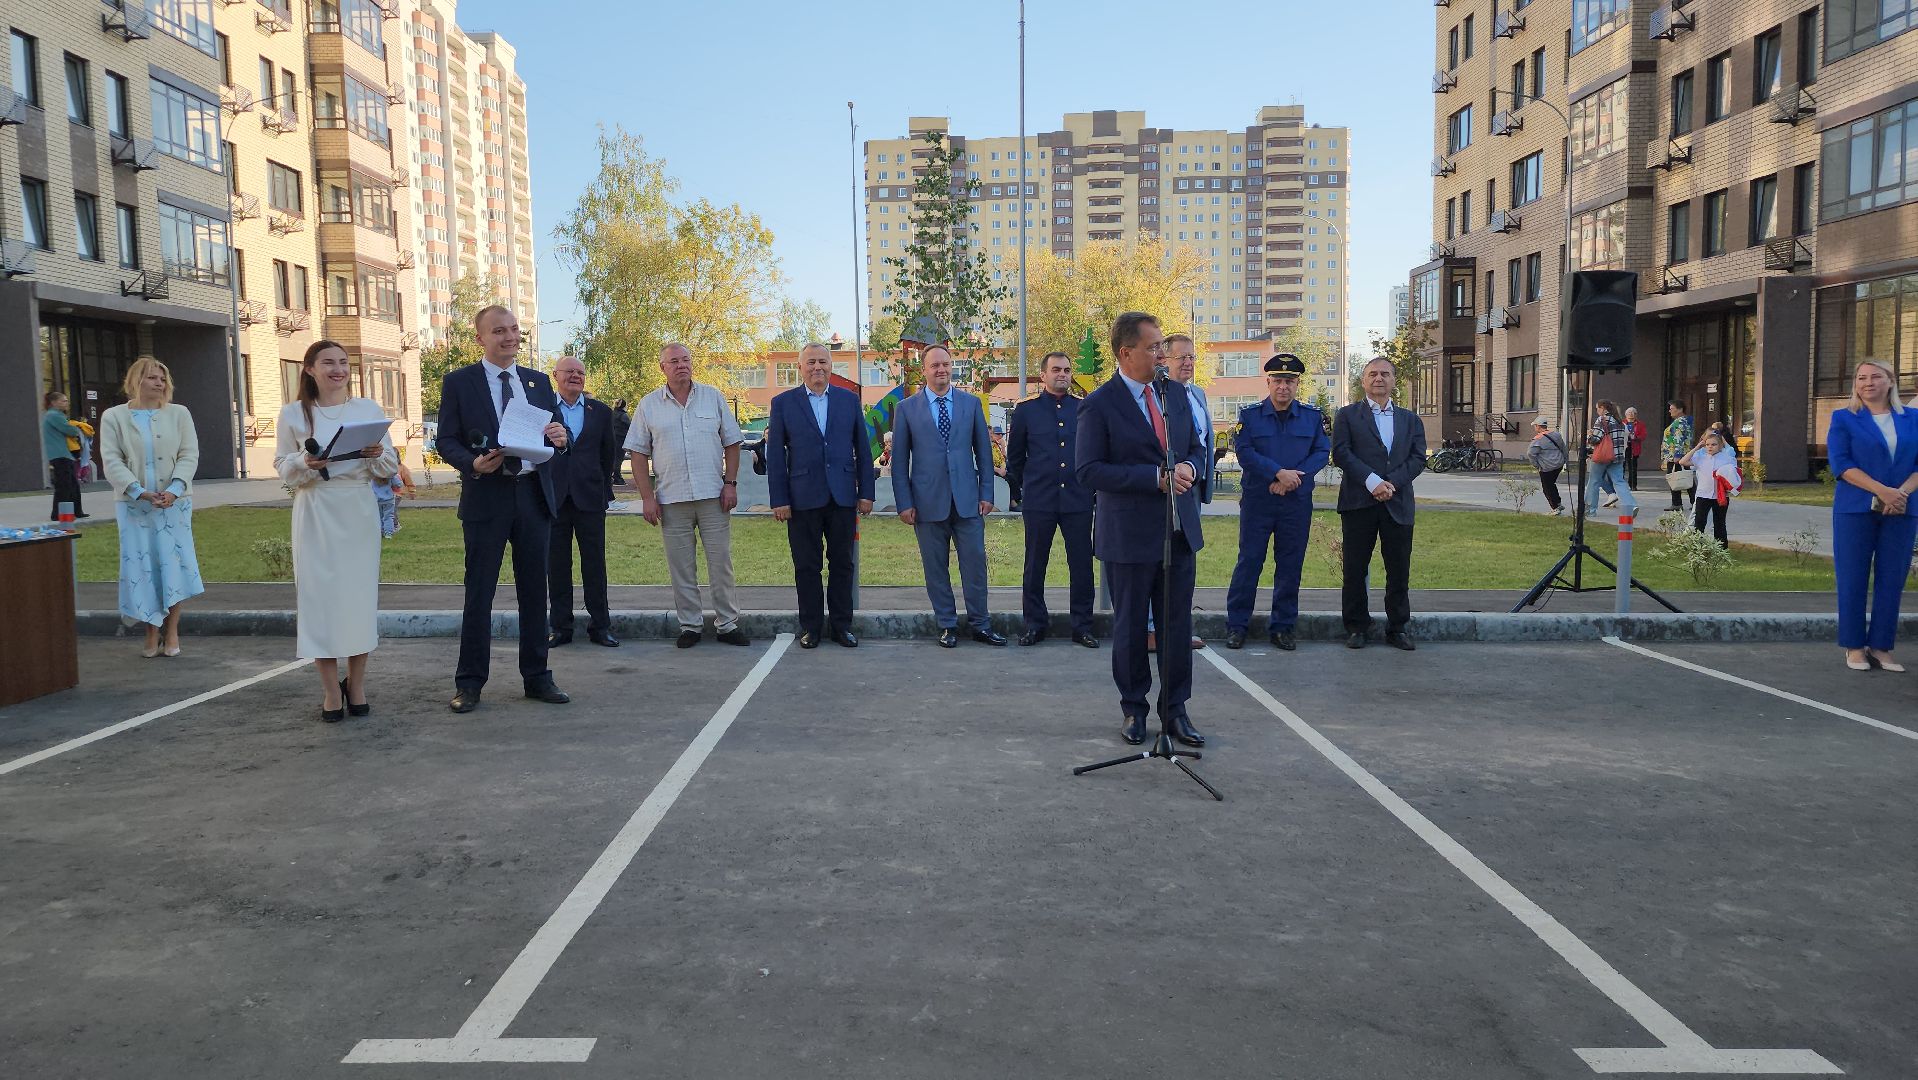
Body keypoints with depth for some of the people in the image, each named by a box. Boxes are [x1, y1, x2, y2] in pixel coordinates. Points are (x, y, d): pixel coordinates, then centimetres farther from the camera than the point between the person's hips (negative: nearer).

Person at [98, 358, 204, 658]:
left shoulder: (179, 414, 8)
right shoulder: (114, 417, 6)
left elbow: (189, 455, 1)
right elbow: (111, 461, -2)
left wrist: (174, 489, -15)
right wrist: (140, 492, -16)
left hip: (174, 501, 0)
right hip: (133, 504, 0)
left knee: (173, 563, 0)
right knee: (141, 566, 0)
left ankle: (172, 633, 9)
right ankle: (152, 635, 8)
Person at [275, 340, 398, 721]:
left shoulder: (370, 409, 7)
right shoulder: (293, 414, 4)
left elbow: (390, 468, 9)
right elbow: (282, 467, 6)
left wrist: (378, 455, -13)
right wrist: (305, 464, -14)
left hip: (359, 512, 1)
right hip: (315, 513, -1)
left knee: (360, 592, 3)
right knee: (319, 594, -1)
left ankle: (356, 684, 17)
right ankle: (331, 690, 9)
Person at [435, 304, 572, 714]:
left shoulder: (539, 381, 12)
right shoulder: (458, 382, 1)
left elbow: (554, 431, 16)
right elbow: (445, 441, -1)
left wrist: (560, 437, -9)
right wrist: (473, 463, -21)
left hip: (534, 495, 4)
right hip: (486, 497, -3)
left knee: (534, 590, 9)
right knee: (479, 593, 2)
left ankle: (537, 677, 19)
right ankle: (469, 682, 12)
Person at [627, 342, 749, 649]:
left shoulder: (713, 398, 7)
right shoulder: (648, 405, 5)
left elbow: (732, 443, 9)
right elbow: (638, 453, 5)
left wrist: (730, 483, -1)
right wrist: (647, 497, -3)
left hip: (713, 497, 0)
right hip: (671, 499, 0)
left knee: (721, 563, 3)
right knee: (681, 568, 5)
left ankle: (727, 624, 11)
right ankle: (690, 625, 15)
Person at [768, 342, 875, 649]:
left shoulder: (849, 400, 8)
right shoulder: (783, 403, 3)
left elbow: (863, 449, 8)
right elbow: (775, 455, 1)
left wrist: (866, 493, 3)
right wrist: (779, 500, -5)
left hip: (843, 497, 1)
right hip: (803, 498, -1)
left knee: (842, 564, 7)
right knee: (806, 566, 5)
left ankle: (841, 625, 16)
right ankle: (811, 627, 15)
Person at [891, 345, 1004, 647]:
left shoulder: (971, 403, 7)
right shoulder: (907, 409, 3)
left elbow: (983, 451, 9)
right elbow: (899, 460, 3)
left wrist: (986, 494, 2)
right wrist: (904, 503, -2)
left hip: (967, 499, 1)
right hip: (929, 502, -1)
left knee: (975, 563, 1)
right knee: (936, 568, 5)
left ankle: (980, 624, 12)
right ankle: (947, 625, 16)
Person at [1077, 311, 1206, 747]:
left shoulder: (1176, 394, 9)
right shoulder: (1099, 405, -10)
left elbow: (1196, 448, 17)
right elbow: (1089, 470, -15)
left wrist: (1188, 468, -8)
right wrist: (1156, 477, -21)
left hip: (1180, 530, 5)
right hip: (1130, 535, -5)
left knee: (1178, 625, 7)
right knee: (1130, 626, 8)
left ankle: (1175, 711, 18)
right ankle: (1133, 709, 24)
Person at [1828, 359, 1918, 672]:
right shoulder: (1844, 418, 3)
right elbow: (1841, 463, -8)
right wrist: (1883, 491, -18)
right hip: (1856, 510, -2)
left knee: (1892, 580, 2)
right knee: (1853, 579, -1)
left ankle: (1881, 646, 9)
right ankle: (1854, 646, 7)